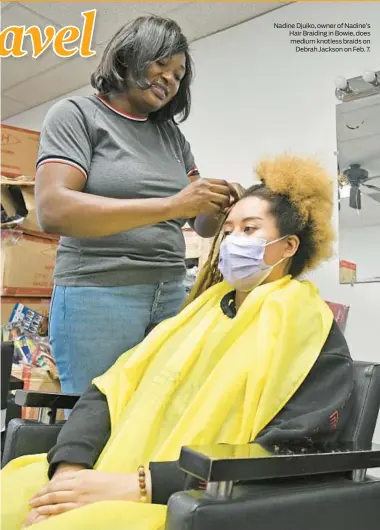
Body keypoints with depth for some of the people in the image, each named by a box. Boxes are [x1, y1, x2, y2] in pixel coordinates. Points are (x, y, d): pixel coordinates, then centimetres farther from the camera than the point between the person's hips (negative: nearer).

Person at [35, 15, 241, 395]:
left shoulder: (171, 134, 15)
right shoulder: (76, 114, 0)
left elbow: (203, 225, 14)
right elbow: (52, 211, -17)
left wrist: (222, 205, -11)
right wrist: (168, 206, -23)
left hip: (171, 297, 5)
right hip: (97, 296, -5)